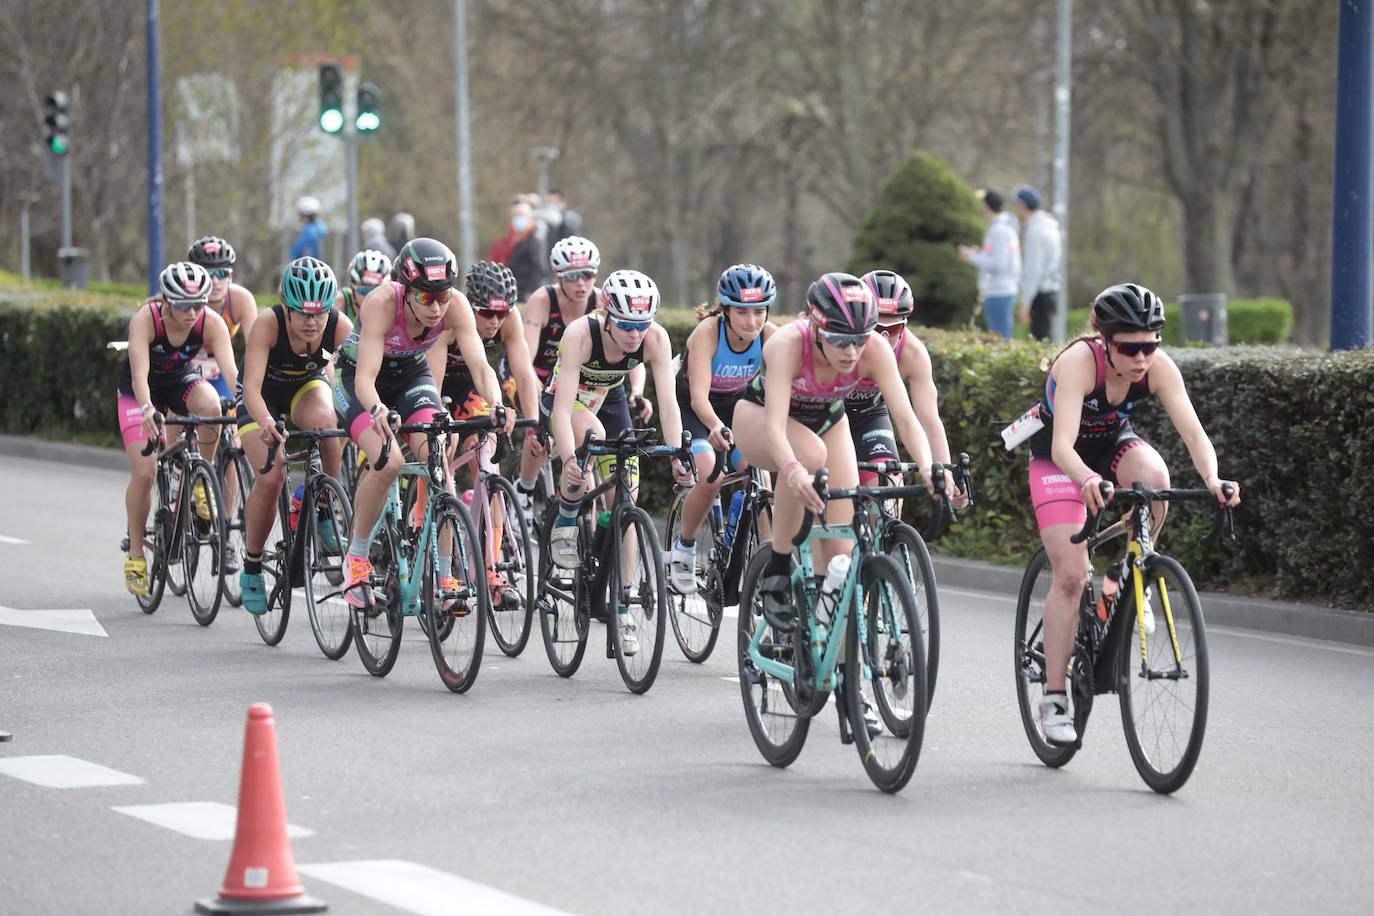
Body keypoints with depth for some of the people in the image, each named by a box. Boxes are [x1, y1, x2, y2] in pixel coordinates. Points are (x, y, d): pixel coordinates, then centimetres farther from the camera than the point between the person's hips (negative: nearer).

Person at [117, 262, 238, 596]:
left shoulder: (211, 322, -25)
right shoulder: (145, 319, -31)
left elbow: (230, 370, -34)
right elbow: (140, 373, -41)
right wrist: (147, 409, -60)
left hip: (180, 380, 2)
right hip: (139, 391, -2)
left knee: (210, 405, -34)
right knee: (144, 472, -15)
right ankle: (135, 554, 2)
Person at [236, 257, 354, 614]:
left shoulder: (339, 326, -27)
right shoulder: (268, 324, -34)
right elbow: (251, 387, -40)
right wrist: (266, 423, -60)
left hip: (308, 386, 1)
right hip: (264, 397, -1)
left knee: (323, 420, -36)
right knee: (270, 477, -22)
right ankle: (251, 567, 0)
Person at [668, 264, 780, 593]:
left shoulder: (770, 336, -22)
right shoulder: (708, 332, -31)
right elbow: (699, 396, -39)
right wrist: (715, 427, -60)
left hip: (736, 406, 4)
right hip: (691, 409, -4)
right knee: (710, 476, -26)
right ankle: (683, 548, -3)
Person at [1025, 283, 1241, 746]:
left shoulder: (1159, 367, -24)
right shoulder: (1079, 362, -35)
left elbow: (1193, 432, -31)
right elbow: (1063, 445, -45)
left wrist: (1212, 478, -51)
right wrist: (1088, 481, -65)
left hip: (1113, 443, 3)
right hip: (1058, 458, -3)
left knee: (1154, 476, -32)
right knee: (1071, 574, -14)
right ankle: (1054, 699, -5)